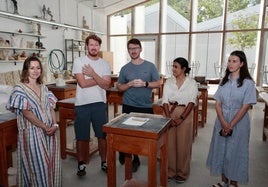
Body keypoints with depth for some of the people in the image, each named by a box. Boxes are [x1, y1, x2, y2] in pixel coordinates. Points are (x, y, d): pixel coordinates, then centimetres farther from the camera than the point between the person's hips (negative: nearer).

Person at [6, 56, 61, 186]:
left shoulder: (43, 87, 10)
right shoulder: (19, 89, -7)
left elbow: (51, 107, 7)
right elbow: (26, 113, -14)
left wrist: (55, 124, -8)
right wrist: (44, 127, -16)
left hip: (50, 130, 5)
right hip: (32, 131, -5)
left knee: (52, 162, 11)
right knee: (38, 165, 3)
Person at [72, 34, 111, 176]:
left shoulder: (105, 64, 6)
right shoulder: (78, 61, -3)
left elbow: (106, 85, -6)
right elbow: (82, 83, -15)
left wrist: (93, 74, -15)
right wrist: (100, 79, -6)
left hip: (100, 104, 2)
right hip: (82, 104, -2)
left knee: (103, 135, 11)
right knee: (81, 137, 9)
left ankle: (104, 162, 29)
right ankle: (81, 164, 27)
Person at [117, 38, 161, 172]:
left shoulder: (150, 66, 1)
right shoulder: (125, 68, 3)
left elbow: (158, 83, 1)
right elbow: (119, 87, 6)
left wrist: (144, 83, -15)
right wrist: (130, 84, -13)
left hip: (146, 106, 0)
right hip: (129, 106, 0)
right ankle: (125, 154, 31)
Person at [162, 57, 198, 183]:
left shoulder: (192, 83, -3)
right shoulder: (168, 81, 4)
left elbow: (191, 102, -9)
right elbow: (165, 100, -2)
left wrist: (181, 118, -17)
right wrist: (168, 117, -13)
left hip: (185, 114, -2)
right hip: (169, 113, 2)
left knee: (183, 144, 4)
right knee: (169, 143, 6)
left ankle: (182, 173, 21)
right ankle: (170, 171, 21)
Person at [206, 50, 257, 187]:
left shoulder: (248, 83, -8)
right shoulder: (224, 81, 5)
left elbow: (245, 107, -12)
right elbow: (218, 104, 1)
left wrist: (231, 125, -15)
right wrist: (223, 123, -12)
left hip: (239, 123, -4)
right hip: (221, 122, 4)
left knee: (235, 152, 6)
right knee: (221, 149, 11)